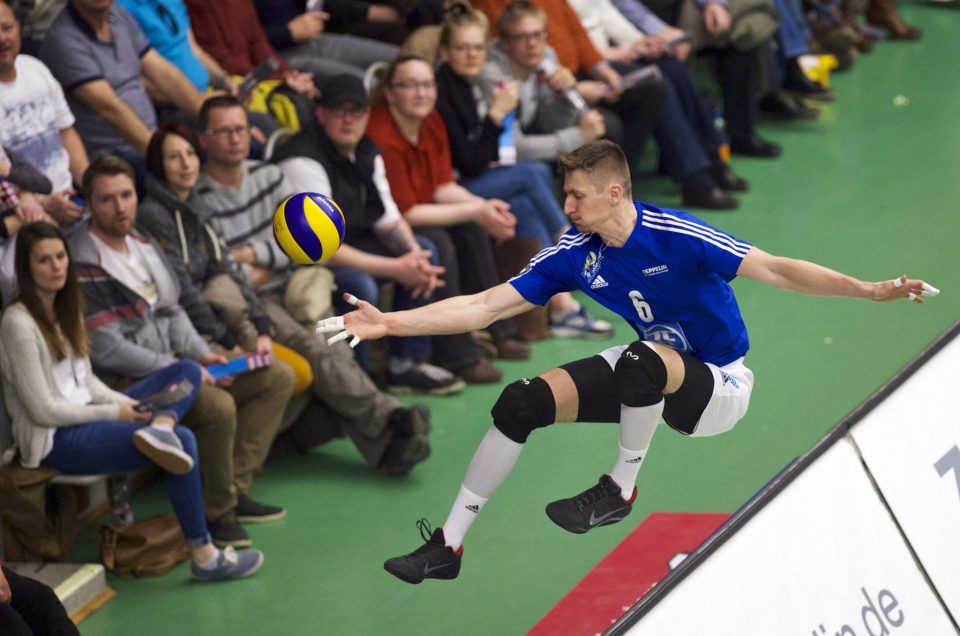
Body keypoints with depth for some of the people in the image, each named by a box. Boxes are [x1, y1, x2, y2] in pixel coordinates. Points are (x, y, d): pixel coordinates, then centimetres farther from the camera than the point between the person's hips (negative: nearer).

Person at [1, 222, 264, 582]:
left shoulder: (66, 309, 13)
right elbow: (43, 410, -17)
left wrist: (127, 404, -4)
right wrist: (114, 413, -12)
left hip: (87, 415, 10)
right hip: (55, 441, -10)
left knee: (188, 372, 5)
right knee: (185, 442, -24)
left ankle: (158, 430, -28)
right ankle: (205, 558, -18)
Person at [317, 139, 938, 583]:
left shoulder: (675, 235, -25)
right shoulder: (574, 254, -8)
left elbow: (775, 270, -28)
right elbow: (484, 306, -6)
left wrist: (870, 290, -40)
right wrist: (388, 322, -13)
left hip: (718, 385, -6)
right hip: (649, 378, 6)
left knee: (644, 360, -39)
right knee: (522, 402, -9)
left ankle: (620, 490, -13)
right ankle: (448, 546, 2)